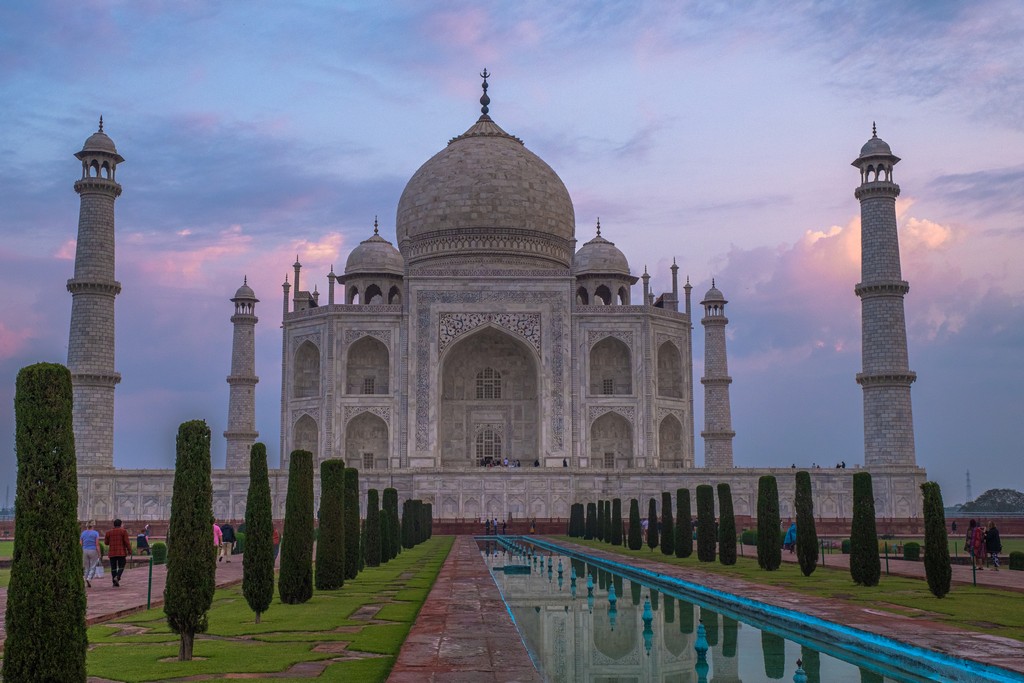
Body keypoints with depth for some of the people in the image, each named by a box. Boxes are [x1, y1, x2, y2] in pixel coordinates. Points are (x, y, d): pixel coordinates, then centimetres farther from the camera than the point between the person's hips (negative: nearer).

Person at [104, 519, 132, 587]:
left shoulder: (109, 532, 4)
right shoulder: (123, 531, -3)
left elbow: (106, 542, 11)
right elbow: (127, 542, -9)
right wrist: (129, 551, -4)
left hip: (112, 553, 2)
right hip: (121, 553, -2)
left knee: (113, 568, 8)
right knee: (121, 567, 6)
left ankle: (115, 583, 6)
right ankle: (117, 577, -19)